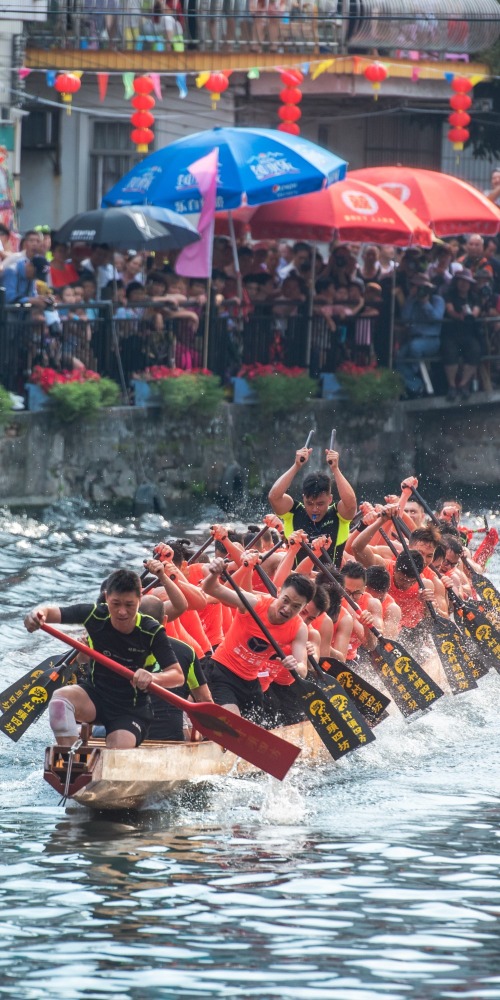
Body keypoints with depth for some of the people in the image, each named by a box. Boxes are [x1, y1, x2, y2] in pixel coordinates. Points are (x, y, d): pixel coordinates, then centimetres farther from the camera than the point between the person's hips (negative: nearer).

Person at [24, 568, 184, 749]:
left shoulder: (152, 632, -18)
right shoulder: (96, 616, -12)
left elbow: (178, 676, -22)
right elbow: (53, 612, -8)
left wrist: (153, 678, -45)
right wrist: (38, 613, -35)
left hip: (131, 710, -2)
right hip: (95, 695, 2)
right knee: (60, 699, -31)